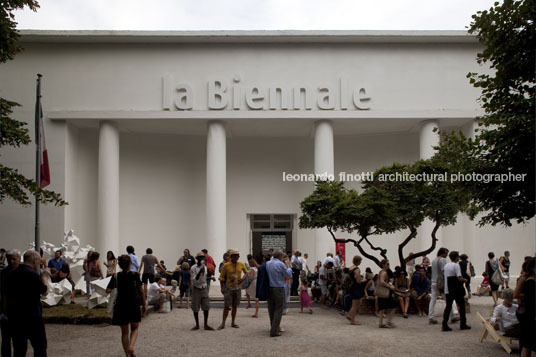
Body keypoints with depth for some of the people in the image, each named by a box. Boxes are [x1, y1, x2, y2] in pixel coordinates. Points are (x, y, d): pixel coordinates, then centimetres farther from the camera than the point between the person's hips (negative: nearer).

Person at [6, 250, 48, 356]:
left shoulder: (11, 274, 6)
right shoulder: (33, 274, -16)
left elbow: (6, 295, 14)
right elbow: (45, 292, -5)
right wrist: (44, 277, 7)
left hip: (14, 317, 7)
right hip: (32, 316, -6)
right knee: (40, 347, 5)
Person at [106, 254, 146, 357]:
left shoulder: (116, 276, -6)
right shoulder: (135, 275, -8)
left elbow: (108, 290, -9)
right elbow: (141, 291, -4)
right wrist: (144, 304, 7)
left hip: (121, 307, 1)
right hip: (134, 306, -1)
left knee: (124, 332, 14)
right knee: (134, 328, 18)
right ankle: (131, 346, -7)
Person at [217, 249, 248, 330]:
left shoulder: (241, 264, 2)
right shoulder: (226, 265, -7)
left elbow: (246, 272, 18)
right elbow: (221, 277, -1)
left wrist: (243, 278, -3)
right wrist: (222, 288, -8)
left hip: (238, 288, 3)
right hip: (229, 288, -3)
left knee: (235, 306, 8)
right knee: (226, 306, -5)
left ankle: (233, 322, 18)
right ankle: (223, 323, 2)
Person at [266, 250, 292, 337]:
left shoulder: (267, 263, 3)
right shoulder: (280, 264, -13)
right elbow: (289, 275, -4)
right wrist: (288, 266, 10)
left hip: (269, 289, 6)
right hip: (279, 288, -6)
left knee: (271, 309, 14)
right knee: (278, 310, 0)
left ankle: (273, 328, 25)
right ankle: (274, 331, -4)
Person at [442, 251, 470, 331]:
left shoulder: (446, 265, 10)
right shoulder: (456, 265, -12)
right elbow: (459, 278, -20)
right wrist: (464, 280, 1)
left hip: (448, 290, 6)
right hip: (457, 290, -6)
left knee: (448, 306, 6)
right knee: (461, 305, 10)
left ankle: (444, 325, -2)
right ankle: (463, 324, 16)